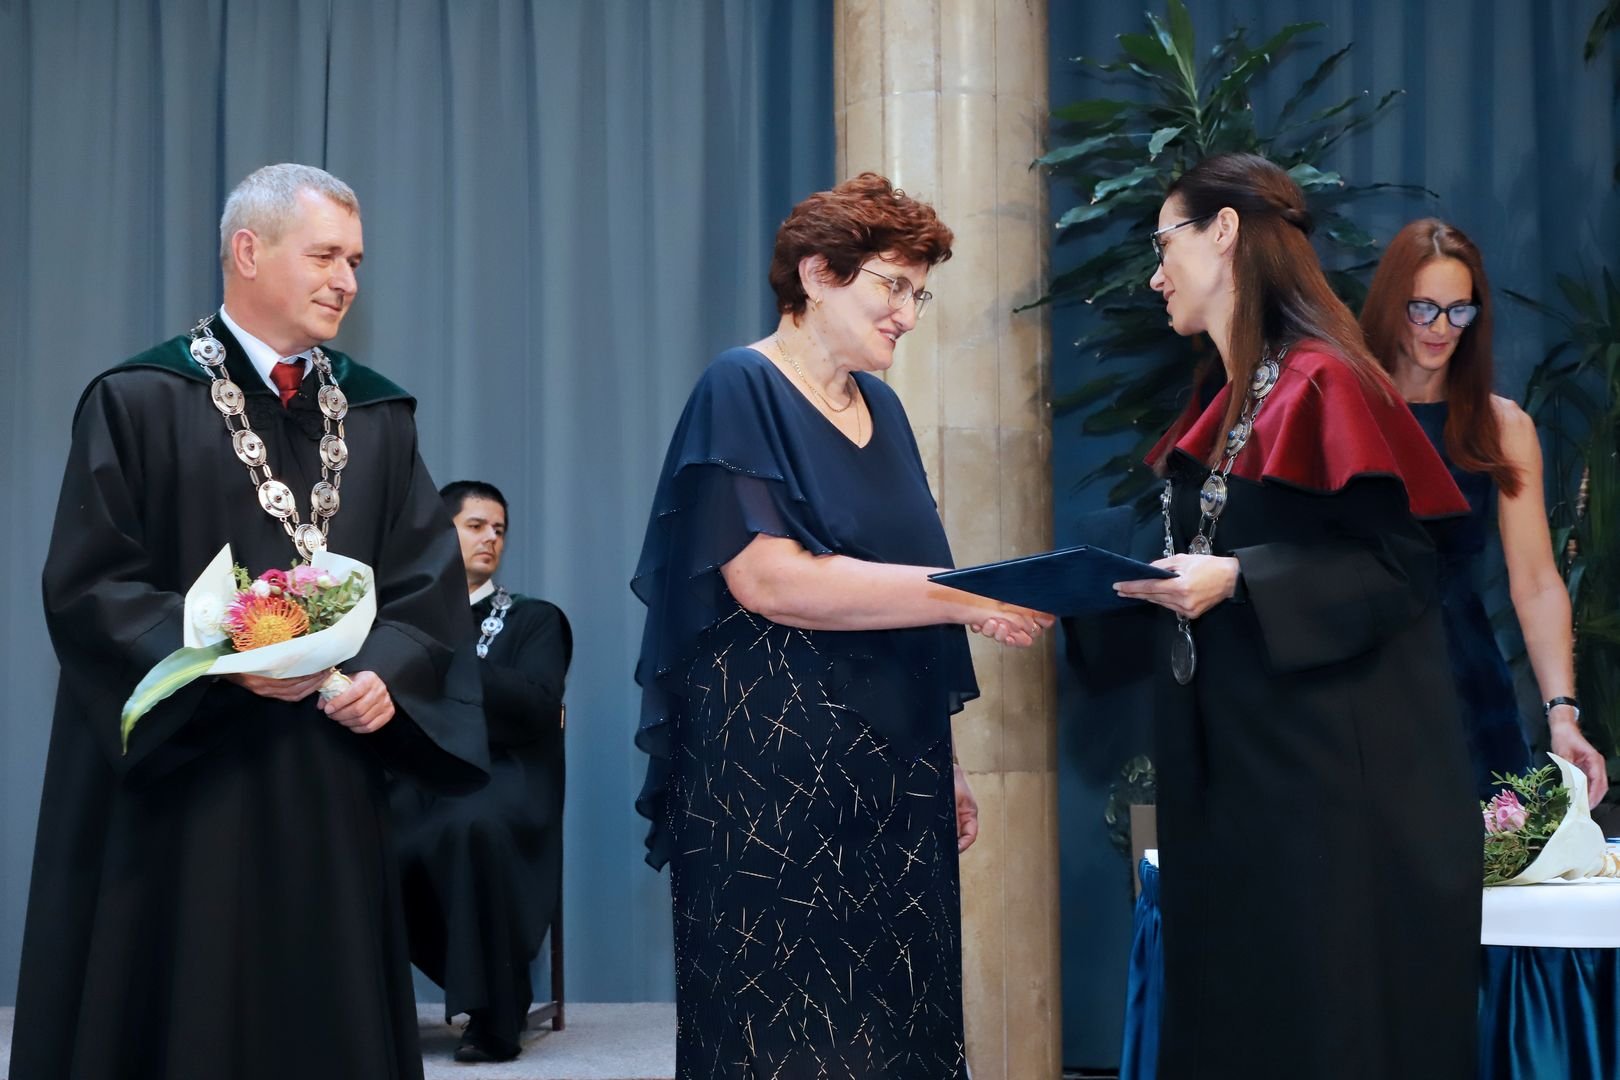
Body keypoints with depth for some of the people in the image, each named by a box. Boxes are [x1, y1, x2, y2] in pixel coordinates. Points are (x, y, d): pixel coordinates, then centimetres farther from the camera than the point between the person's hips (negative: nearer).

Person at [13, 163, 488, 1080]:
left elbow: (431, 576, 6)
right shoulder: (140, 403, -3)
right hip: (182, 781, -4)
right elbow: (87, 587, -9)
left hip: (332, 788, 4)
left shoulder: (376, 416, 12)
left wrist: (390, 671, -13)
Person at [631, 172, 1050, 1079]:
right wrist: (964, 595, -20)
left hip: (893, 767, 7)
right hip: (774, 770, -7)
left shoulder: (881, 407, 15)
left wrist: (945, 765, 15)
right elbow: (766, 577, -19)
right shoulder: (742, 391, -7)